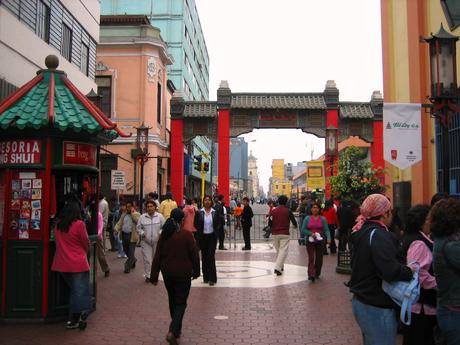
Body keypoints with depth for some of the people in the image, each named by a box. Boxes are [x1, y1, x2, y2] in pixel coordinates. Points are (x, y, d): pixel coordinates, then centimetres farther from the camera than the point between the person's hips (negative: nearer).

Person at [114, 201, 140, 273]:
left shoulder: (136, 214, -2)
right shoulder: (124, 214, 15)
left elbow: (138, 221, -22)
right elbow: (120, 223, 10)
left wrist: (133, 213, -18)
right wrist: (116, 229, -7)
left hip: (132, 236, -6)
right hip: (124, 235, 6)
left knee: (131, 252, -3)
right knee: (125, 250, 16)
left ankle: (128, 267, 6)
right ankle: (133, 260, 42)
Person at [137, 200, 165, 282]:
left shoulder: (160, 216, -1)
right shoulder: (142, 217, 1)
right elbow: (138, 228, 8)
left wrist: (161, 233, -14)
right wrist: (142, 233, -10)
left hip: (157, 241, 0)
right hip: (145, 241, 0)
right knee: (147, 259, -2)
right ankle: (147, 275, 11)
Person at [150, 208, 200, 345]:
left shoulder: (164, 235, 0)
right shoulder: (187, 235, -13)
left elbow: (157, 256, 1)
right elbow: (194, 255, -9)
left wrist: (154, 276, 6)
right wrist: (196, 271, 5)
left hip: (167, 274, 5)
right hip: (183, 274, -5)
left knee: (172, 300, 20)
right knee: (181, 303, 1)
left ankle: (177, 329, 32)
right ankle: (172, 331, -14)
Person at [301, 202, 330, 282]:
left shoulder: (322, 219, 3)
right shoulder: (307, 218, 2)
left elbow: (326, 230, -2)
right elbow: (303, 230, 0)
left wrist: (328, 238, -19)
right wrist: (311, 233, -15)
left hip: (320, 241, 1)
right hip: (310, 241, -1)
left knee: (319, 258, 10)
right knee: (311, 258, -9)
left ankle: (317, 273, 27)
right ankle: (311, 275, -15)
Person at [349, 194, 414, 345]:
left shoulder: (363, 232, 11)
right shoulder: (378, 234, -20)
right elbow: (389, 270, -33)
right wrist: (409, 271, -13)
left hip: (361, 302, 10)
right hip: (377, 308, -10)